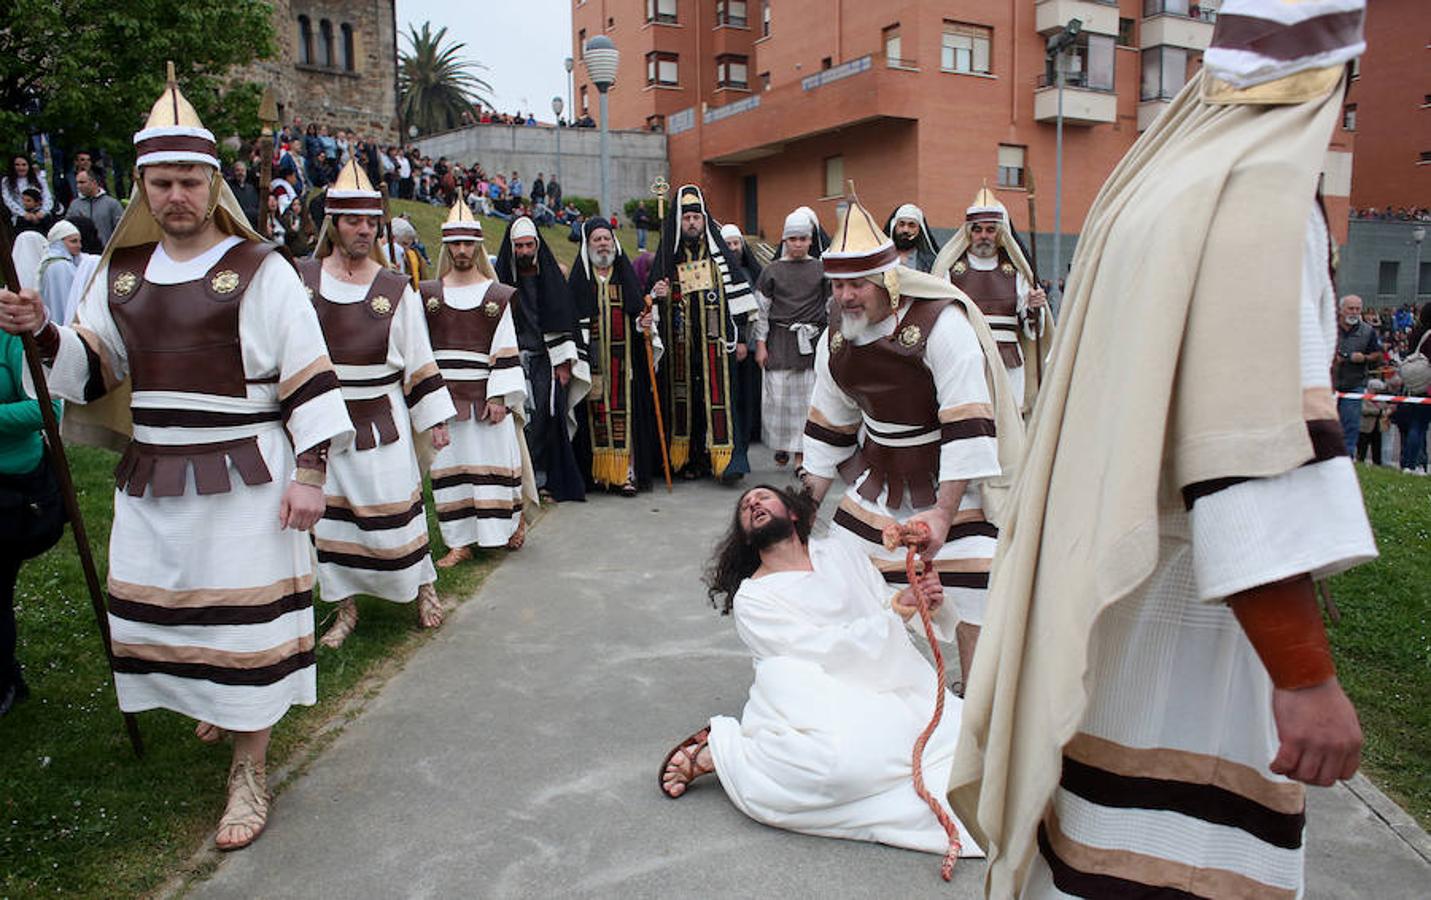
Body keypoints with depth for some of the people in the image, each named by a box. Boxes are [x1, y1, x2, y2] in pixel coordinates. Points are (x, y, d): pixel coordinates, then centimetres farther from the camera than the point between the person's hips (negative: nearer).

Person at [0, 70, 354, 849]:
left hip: (245, 479, -6)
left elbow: (309, 378, -9)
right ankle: (219, 702, 44)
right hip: (152, 479, 6)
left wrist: (309, 473, -14)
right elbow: (91, 367, 15)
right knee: (159, 606, 15)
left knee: (246, 617, 0)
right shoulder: (121, 273, 10)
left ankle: (249, 770, 14)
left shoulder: (260, 271, -7)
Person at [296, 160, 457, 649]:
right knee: (329, 514, 8)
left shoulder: (396, 289, 0)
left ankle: (423, 586, 25)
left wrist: (434, 418, 3)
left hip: (380, 422, -1)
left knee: (393, 508, 3)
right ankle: (346, 607, 23)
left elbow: (418, 360, 4)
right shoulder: (300, 279, 1)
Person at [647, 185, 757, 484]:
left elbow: (738, 295, 5)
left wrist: (742, 337, 0)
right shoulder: (667, 257, 10)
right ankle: (693, 459, 11)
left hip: (716, 340, -2)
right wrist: (657, 295, -8)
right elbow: (652, 299, 16)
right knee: (685, 400, 3)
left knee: (719, 398, -8)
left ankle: (726, 459, -9)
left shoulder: (720, 254, 7)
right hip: (681, 344, 2)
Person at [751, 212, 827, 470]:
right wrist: (760, 344, 0)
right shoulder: (772, 270, 4)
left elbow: (831, 307, 11)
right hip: (780, 341, 0)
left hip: (811, 341, 1)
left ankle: (800, 454, 5)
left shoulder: (821, 269, 6)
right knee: (778, 396, -2)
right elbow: (761, 308, 5)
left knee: (806, 398, -1)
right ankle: (780, 443, 21)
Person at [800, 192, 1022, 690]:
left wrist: (943, 512, -30)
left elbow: (967, 427, -26)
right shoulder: (837, 337, -2)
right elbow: (829, 424, 8)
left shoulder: (942, 323, -23)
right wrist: (809, 502, 8)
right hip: (878, 476, 6)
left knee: (971, 615, -8)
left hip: (949, 480, -6)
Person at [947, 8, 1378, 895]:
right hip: (1174, 608, -9)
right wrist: (1307, 675, -22)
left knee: (1103, 810, 20)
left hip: (1103, 581, 9)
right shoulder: (1265, 192, -16)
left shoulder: (1155, 179, 12)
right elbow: (1260, 448, -25)